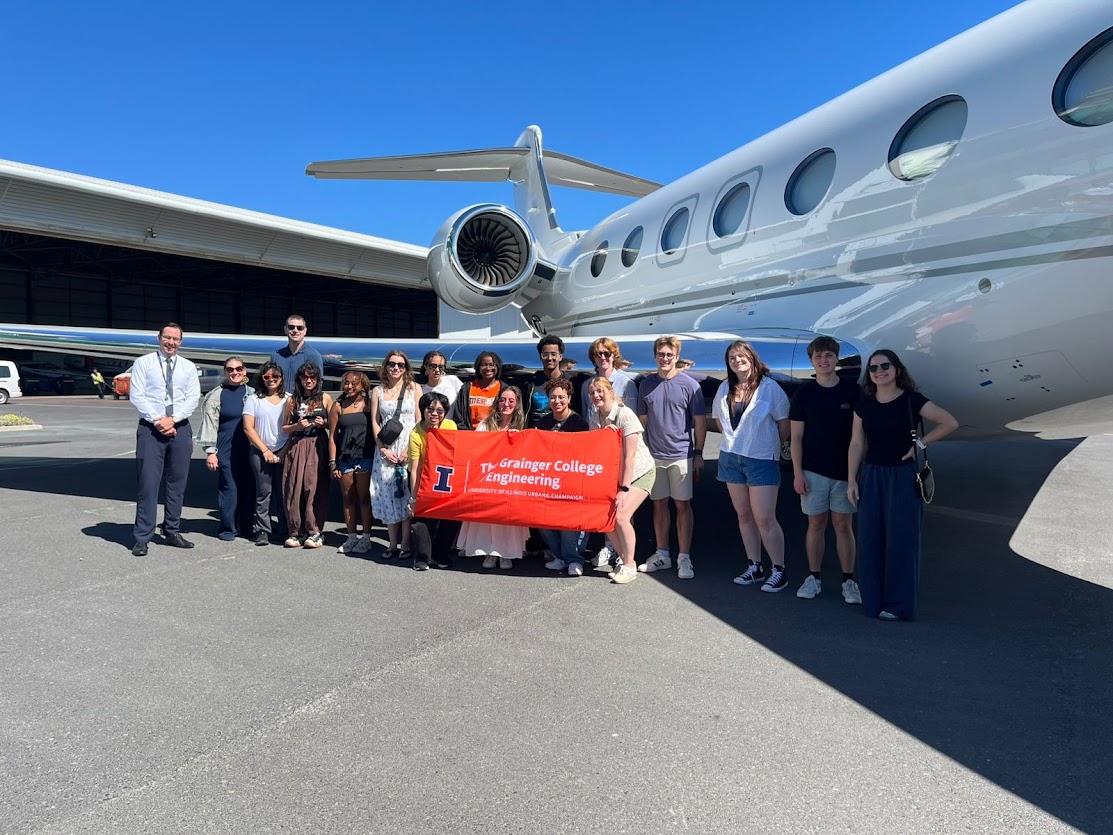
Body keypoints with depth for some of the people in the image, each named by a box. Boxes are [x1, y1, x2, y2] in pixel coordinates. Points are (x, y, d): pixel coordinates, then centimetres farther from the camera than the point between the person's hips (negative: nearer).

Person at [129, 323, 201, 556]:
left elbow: (193, 398, 2)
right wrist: (157, 421, -13)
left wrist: (172, 419, -11)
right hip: (150, 428, -3)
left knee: (177, 483, 7)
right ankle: (142, 538, -1)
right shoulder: (143, 363, 3)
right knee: (148, 483, -6)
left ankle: (172, 532, 18)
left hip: (180, 428, 3)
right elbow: (137, 396, -4)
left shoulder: (189, 367, 10)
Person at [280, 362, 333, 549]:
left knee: (314, 487, -8)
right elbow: (284, 427, 13)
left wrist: (324, 423, -10)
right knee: (294, 488, -3)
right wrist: (297, 426, -6)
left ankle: (314, 531, -3)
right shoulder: (292, 400, 11)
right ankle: (296, 531, 5)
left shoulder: (325, 398, 7)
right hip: (296, 447, 2)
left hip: (317, 447, -2)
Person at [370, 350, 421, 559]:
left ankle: (405, 544, 2)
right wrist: (384, 449, -5)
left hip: (409, 449, -2)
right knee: (387, 495, 1)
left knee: (407, 494, -5)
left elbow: (420, 421, 0)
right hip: (385, 450, 2)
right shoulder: (378, 392, 12)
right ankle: (393, 544, 9)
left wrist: (409, 449, -10)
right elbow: (375, 423, 8)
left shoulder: (414, 388, 5)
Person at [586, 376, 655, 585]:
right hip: (614, 474, 6)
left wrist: (624, 489, -24)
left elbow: (629, 456, -23)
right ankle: (623, 559, 16)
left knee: (621, 516, -19)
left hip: (640, 472, -6)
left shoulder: (625, 415, -21)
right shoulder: (594, 419, 0)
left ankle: (629, 567, -2)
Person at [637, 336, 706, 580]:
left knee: (682, 505, 2)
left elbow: (700, 422, -1)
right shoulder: (646, 384, 7)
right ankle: (662, 555, 22)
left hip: (681, 456, -3)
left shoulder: (689, 385, -3)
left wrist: (698, 454, -4)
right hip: (653, 456, 3)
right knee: (659, 504, 11)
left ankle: (684, 558, 10)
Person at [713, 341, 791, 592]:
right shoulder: (725, 388, 7)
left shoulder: (769, 387, -8)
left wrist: (770, 446, 4)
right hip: (731, 458, 5)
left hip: (762, 459, -5)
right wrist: (735, 439, 13)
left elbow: (784, 423, -5)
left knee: (765, 519, -6)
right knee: (744, 515, 11)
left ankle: (779, 571, 6)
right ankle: (754, 567, 21)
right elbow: (718, 420, 19)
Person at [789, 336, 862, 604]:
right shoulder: (804, 393, 1)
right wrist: (797, 473, -4)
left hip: (845, 470, 0)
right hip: (813, 471, 0)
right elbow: (796, 436, 1)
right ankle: (814, 578, 17)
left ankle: (849, 581, 13)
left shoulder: (852, 390, 0)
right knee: (816, 524, 7)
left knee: (844, 525, 4)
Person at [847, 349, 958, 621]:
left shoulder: (912, 401, -6)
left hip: (903, 476, -3)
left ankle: (899, 605, 10)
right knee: (870, 540, 5)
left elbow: (950, 423, -5)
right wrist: (851, 480, 1)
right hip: (871, 476, 4)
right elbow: (856, 444, 5)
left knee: (901, 540, -1)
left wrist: (920, 443, -8)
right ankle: (873, 602, 15)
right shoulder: (864, 404, 5)